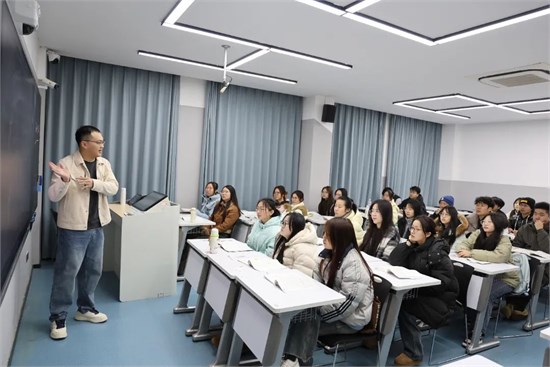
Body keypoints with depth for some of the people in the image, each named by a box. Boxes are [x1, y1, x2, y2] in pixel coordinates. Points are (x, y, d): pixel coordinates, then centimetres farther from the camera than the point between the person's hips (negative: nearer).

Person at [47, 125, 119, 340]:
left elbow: (113, 188, -4)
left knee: (93, 270, 15)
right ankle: (58, 317, 18)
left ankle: (85, 309, 32)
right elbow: (53, 196, -14)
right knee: (66, 272, 2)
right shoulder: (66, 164, -12)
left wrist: (94, 183, -22)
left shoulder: (104, 163, 4)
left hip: (97, 228, 6)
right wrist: (64, 180, -34)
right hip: (73, 229, -6)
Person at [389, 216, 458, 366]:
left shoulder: (437, 252, -19)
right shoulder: (415, 246, 1)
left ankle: (414, 354, -12)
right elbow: (394, 262, -8)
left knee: (403, 304, -26)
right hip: (419, 292, 6)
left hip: (439, 298, -6)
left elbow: (442, 283, -24)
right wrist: (407, 244, -16)